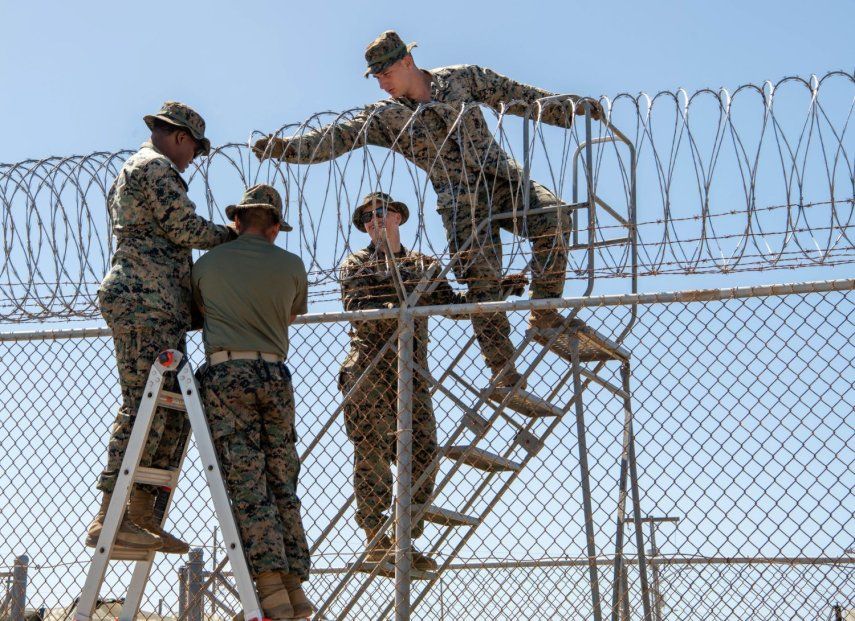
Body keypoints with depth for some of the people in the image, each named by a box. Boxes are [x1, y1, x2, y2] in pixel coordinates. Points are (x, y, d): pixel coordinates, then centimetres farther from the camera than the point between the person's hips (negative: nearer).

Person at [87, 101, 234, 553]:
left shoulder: (132, 171, 30)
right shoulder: (156, 167, -2)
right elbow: (185, 227, -10)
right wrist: (236, 236, 5)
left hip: (159, 309, 11)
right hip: (146, 300, -11)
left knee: (174, 414, 6)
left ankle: (142, 515, 2)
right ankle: (109, 518, -21)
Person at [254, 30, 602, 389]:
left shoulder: (462, 78, 6)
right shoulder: (386, 117, 3)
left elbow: (519, 96, 11)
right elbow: (337, 137, -3)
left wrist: (572, 107, 9)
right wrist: (286, 147, -16)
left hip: (506, 179, 1)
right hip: (463, 204, -1)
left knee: (553, 217, -26)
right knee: (483, 285, -9)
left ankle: (544, 311, -12)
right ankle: (504, 373, 0)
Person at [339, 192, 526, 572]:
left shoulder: (424, 265, 21)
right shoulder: (355, 264, 12)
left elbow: (452, 303, 14)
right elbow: (354, 309, -5)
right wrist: (390, 309, -23)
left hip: (412, 372, 3)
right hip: (368, 373, -3)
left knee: (423, 455, -2)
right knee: (372, 456, -7)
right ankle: (376, 540, -4)